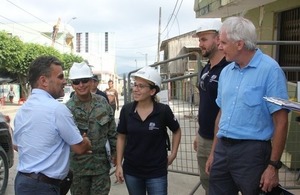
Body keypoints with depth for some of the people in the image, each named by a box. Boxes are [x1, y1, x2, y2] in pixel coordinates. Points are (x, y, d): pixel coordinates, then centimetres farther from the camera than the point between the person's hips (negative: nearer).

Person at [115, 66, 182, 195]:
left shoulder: (163, 111, -12)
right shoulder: (126, 110, -6)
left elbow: (177, 131, 6)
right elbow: (121, 137, 4)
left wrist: (173, 154, 0)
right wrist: (118, 165, 2)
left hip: (156, 172, -2)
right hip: (131, 171, 3)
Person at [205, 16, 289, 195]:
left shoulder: (270, 70, -12)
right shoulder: (226, 72, 8)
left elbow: (281, 122, -13)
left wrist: (273, 166, -14)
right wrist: (214, 152, 16)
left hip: (251, 151, -6)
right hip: (222, 149, 6)